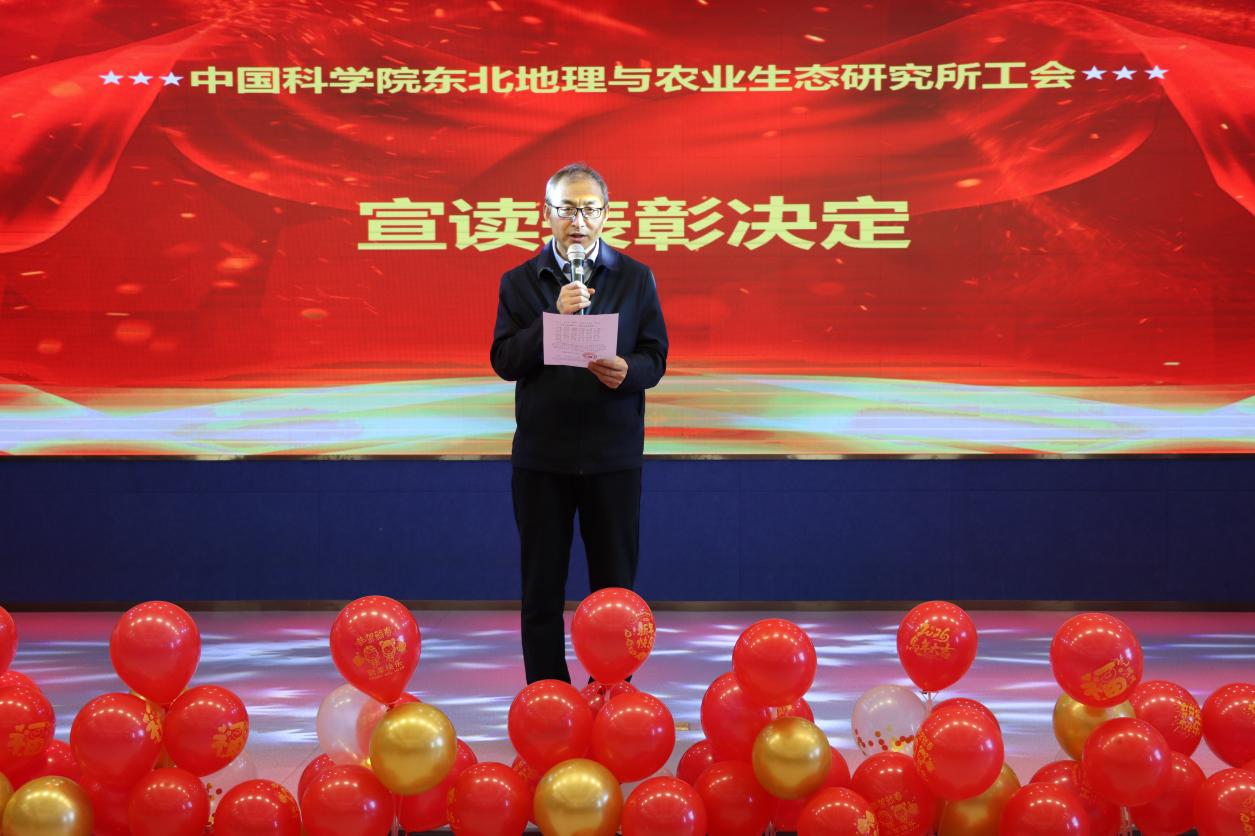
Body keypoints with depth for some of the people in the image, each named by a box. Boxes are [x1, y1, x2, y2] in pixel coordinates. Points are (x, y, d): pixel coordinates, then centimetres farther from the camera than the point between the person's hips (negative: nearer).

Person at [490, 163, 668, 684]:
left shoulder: (635, 278, 6)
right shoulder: (519, 282, 6)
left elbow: (655, 358, 2)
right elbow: (505, 362, -4)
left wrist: (626, 371, -21)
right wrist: (554, 317, -17)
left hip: (613, 454, 0)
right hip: (541, 454, 0)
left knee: (615, 587, 5)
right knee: (541, 589, 6)